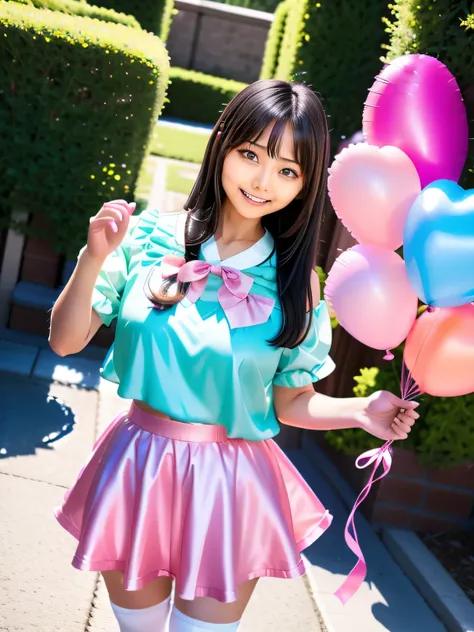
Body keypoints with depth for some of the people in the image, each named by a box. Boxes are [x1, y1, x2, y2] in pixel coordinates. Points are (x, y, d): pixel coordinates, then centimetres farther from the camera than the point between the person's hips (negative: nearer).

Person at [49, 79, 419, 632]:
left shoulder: (295, 280, -6)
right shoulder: (150, 236, -6)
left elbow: (291, 403, 1)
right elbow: (66, 340, -4)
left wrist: (359, 411, -16)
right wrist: (93, 260, -18)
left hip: (231, 484, -1)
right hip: (138, 467, 2)